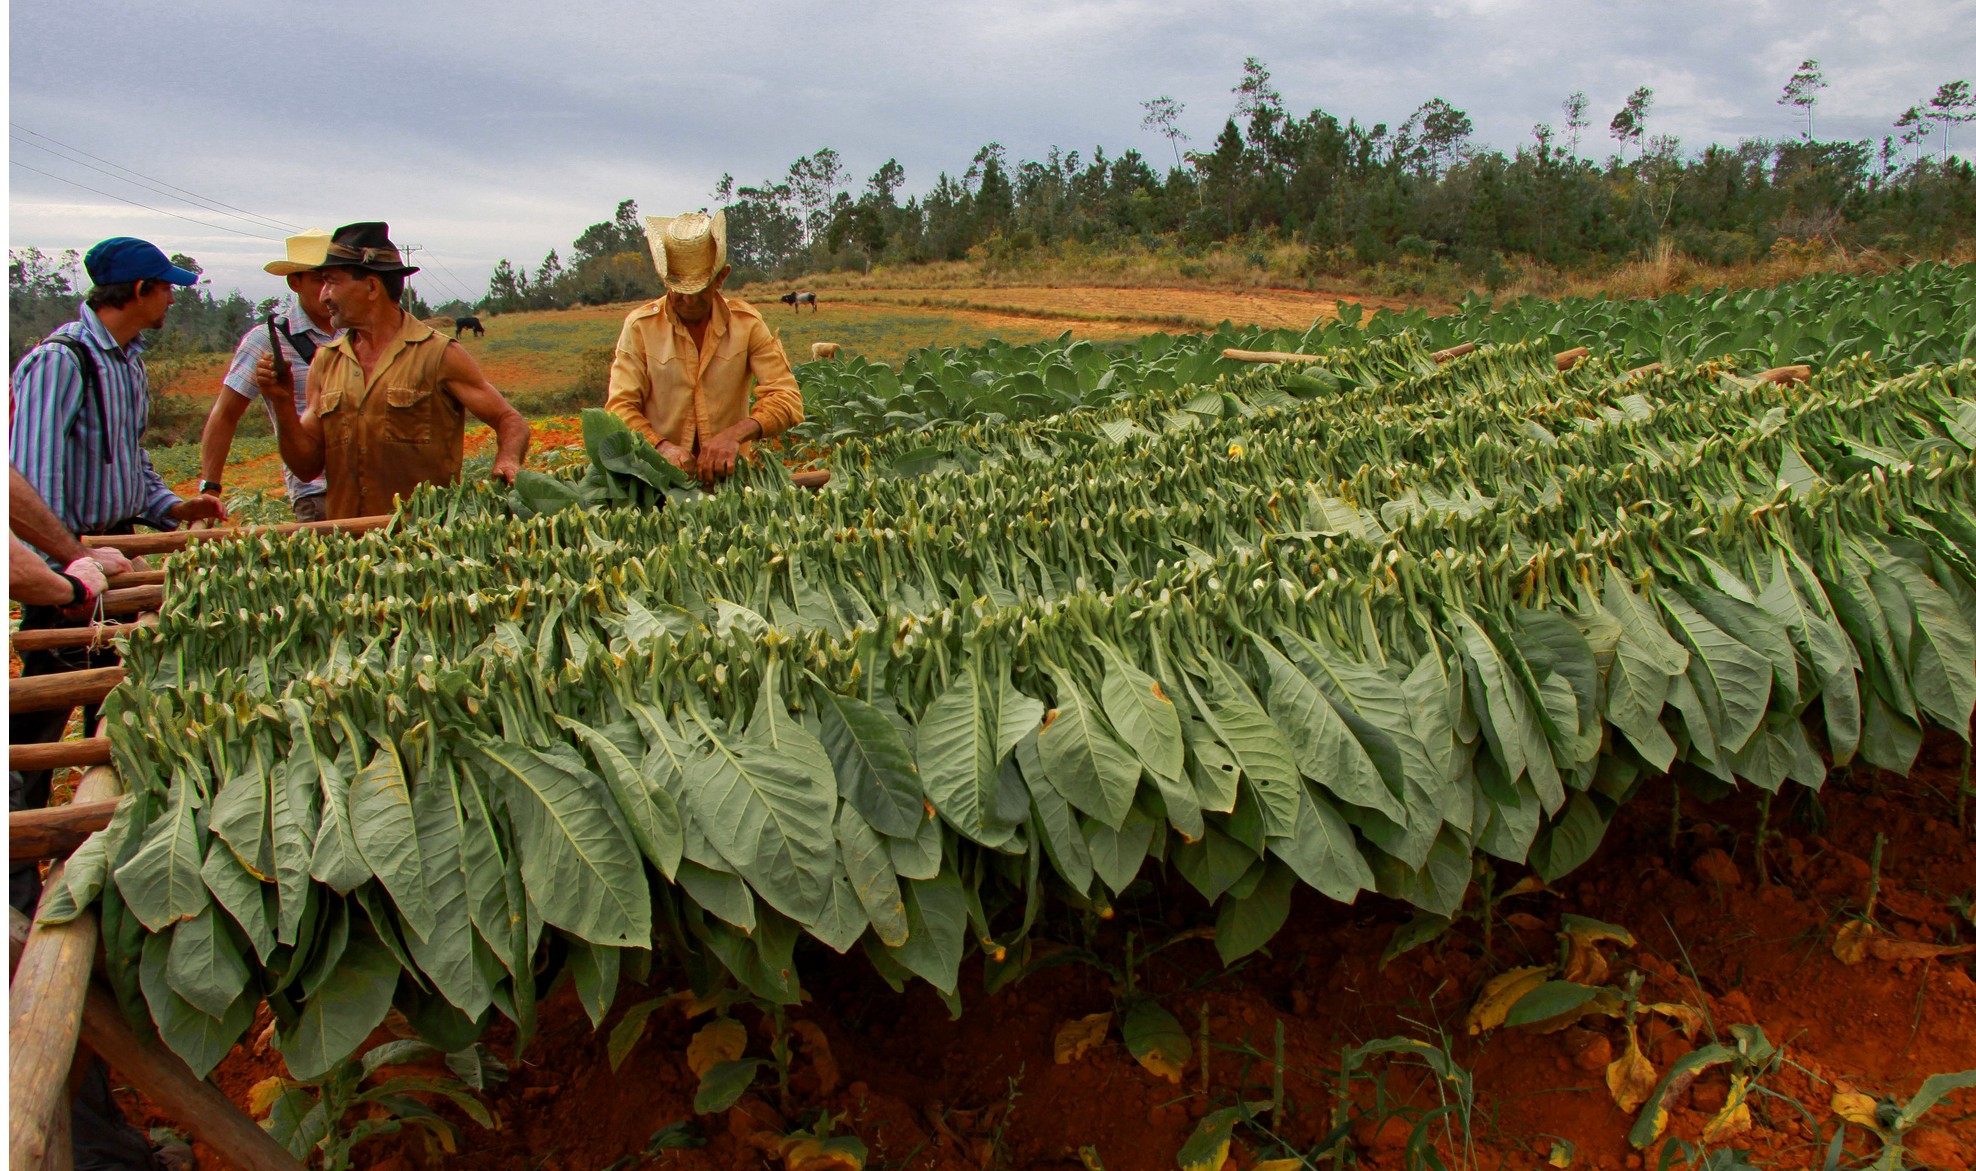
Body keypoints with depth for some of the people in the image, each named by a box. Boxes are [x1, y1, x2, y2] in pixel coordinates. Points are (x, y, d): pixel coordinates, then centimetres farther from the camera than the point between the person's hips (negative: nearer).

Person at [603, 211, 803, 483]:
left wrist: (735, 434, -24)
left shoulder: (747, 323, 3)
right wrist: (663, 447, -23)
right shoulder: (640, 326, 2)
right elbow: (621, 407, -3)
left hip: (729, 470, 1)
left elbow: (787, 399, -5)